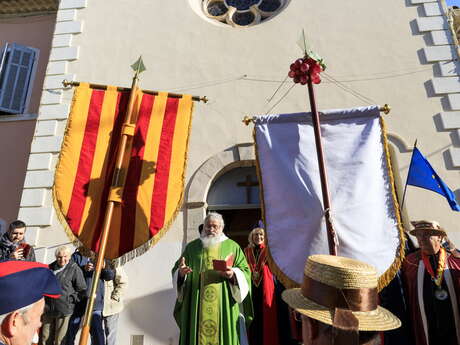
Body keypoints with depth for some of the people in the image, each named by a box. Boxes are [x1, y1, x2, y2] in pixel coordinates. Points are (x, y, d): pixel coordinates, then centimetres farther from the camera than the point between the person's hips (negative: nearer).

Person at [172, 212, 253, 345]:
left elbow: (245, 271, 4)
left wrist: (233, 274, -15)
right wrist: (181, 273, -12)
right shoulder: (192, 247, 12)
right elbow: (176, 270, 10)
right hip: (196, 305, 1)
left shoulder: (232, 247, 9)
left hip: (224, 305, -1)